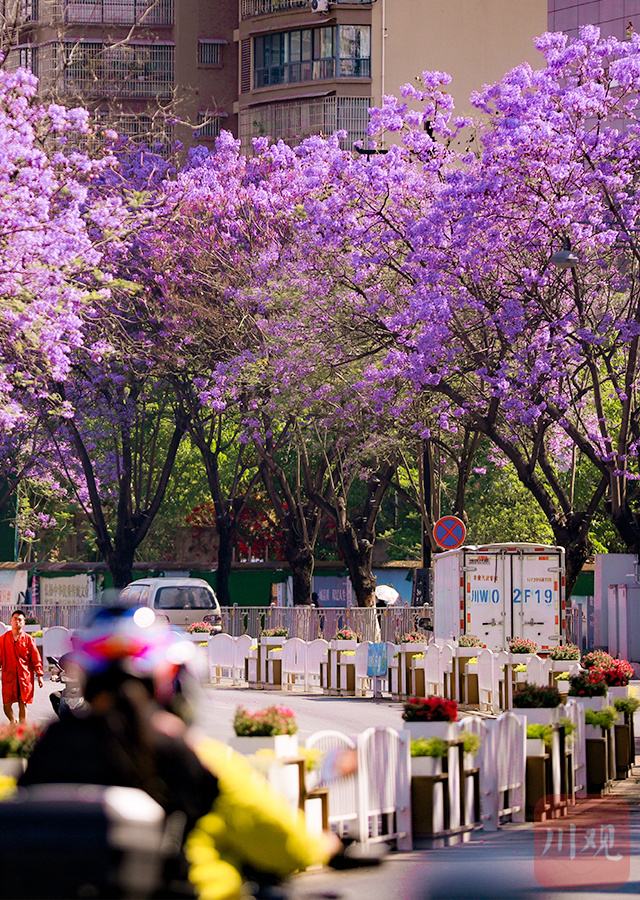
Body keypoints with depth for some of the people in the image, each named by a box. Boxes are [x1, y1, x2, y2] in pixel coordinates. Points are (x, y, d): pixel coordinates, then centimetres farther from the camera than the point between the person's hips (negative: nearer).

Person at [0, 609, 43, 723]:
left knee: (23, 703, 1)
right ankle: (13, 721, 26)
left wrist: (39, 675, 4)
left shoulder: (28, 639, 4)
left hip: (25, 677, -1)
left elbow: (36, 658, 6)